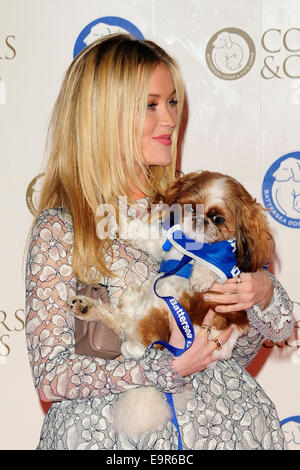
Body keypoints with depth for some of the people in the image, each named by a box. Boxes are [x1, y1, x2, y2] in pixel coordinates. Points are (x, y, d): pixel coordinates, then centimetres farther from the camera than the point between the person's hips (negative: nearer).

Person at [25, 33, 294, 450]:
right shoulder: (60, 229, -7)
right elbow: (51, 376, -11)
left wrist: (264, 294, -12)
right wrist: (168, 368, -20)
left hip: (219, 422, 3)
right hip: (114, 431, -3)